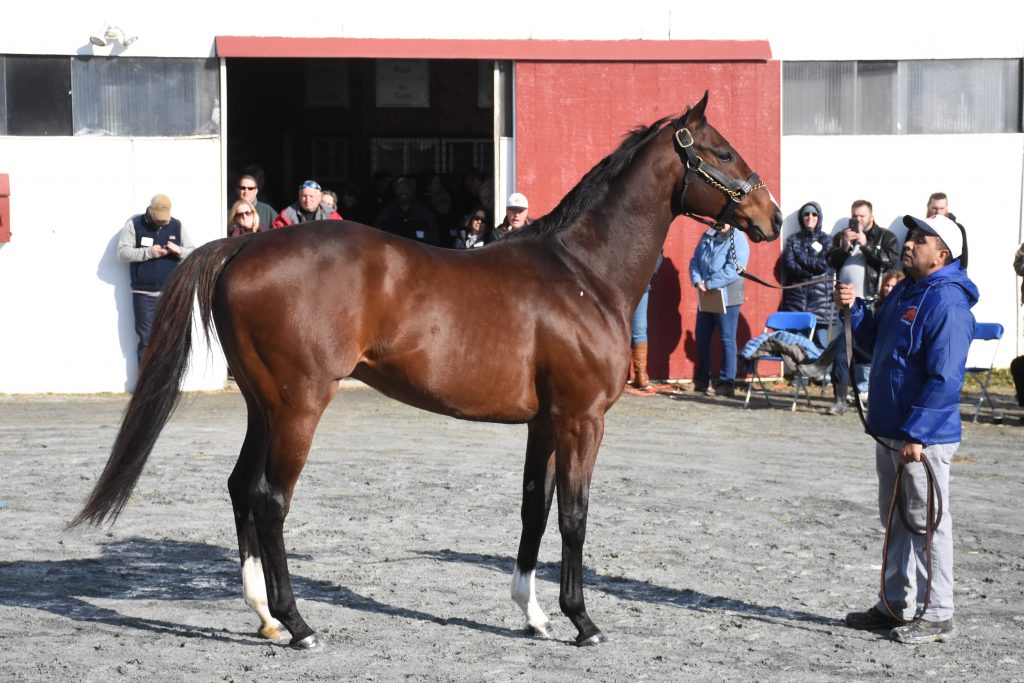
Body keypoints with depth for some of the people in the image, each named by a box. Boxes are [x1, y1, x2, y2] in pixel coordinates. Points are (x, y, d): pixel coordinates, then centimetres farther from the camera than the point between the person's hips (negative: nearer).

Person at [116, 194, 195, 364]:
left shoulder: (177, 226, 5)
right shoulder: (134, 224, -1)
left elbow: (193, 253, 7)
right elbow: (122, 253, -8)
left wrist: (179, 251, -15)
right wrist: (148, 252, -20)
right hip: (143, 294, -2)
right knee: (146, 340, 3)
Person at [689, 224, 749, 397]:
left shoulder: (738, 239, -10)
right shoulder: (707, 236, 10)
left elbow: (733, 269, -19)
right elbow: (695, 261, 11)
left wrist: (709, 284, -19)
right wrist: (697, 280, -9)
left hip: (727, 298, -7)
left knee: (727, 339, -2)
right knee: (701, 337, 13)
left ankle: (727, 383, 2)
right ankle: (701, 380, 24)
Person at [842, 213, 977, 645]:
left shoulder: (947, 303, -19)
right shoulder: (904, 292, 11)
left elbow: (945, 379, -23)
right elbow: (875, 345, 23)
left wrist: (916, 434, -25)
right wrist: (855, 308, 6)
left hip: (924, 439, -10)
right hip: (889, 432, 10)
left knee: (927, 524, -2)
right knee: (896, 521, 17)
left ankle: (936, 616, 6)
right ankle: (895, 605, 27)